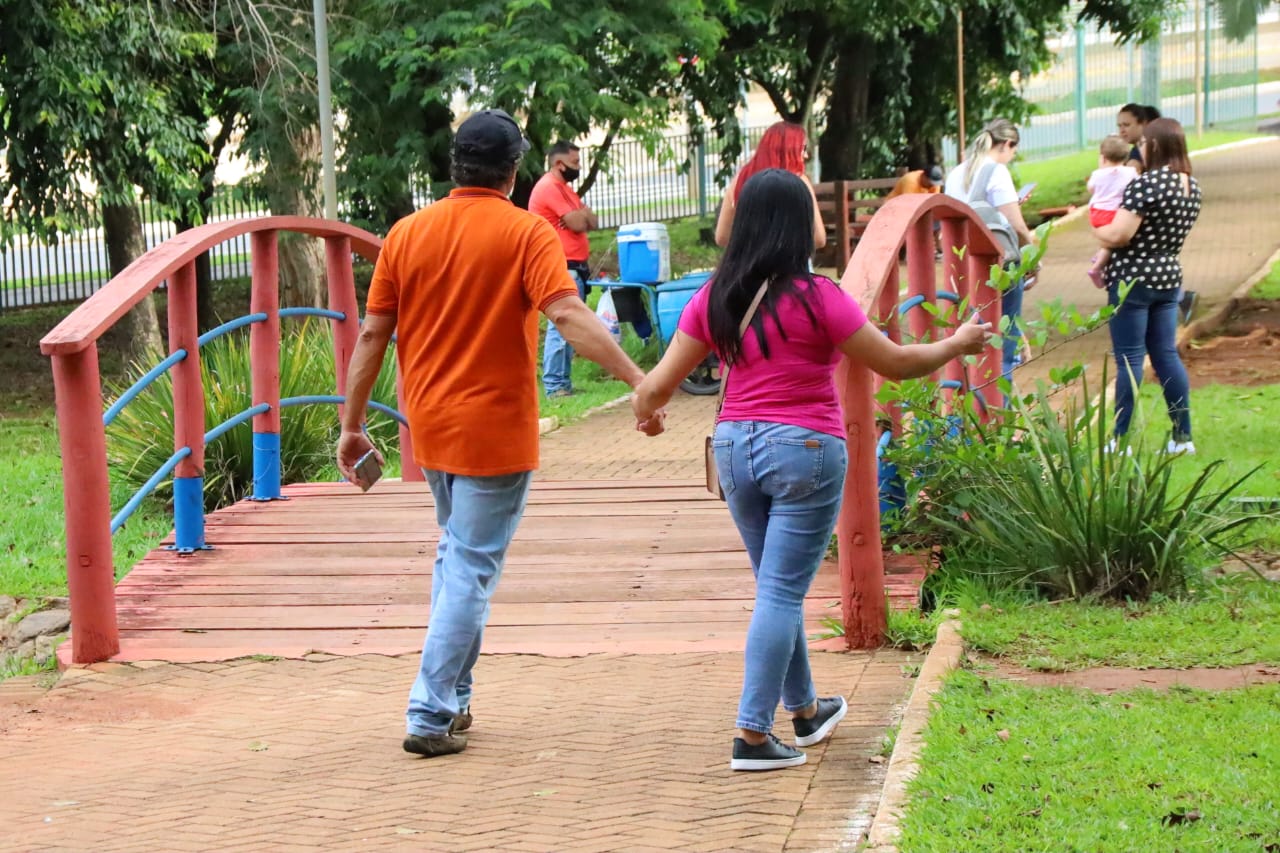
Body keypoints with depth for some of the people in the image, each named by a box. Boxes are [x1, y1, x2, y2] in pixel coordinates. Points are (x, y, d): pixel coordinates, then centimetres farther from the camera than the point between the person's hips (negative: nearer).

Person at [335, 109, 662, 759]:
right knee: (472, 570, 1)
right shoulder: (526, 232, -10)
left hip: (430, 429, 5)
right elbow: (568, 314, -24)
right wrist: (638, 379, -28)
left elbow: (373, 334, 3)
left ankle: (450, 699, 24)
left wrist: (352, 424, 9)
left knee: (455, 553, 23)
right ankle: (430, 716, -2)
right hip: (495, 430, -5)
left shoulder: (408, 233, 2)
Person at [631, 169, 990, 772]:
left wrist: (644, 411, 27)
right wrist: (957, 344, 11)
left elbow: (659, 383, 4)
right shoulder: (815, 298, -13)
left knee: (778, 587, 20)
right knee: (782, 593, -2)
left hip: (735, 448, 6)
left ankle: (804, 710, 34)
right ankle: (752, 735, -4)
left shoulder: (714, 298, 1)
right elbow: (896, 363, -6)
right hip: (805, 450, -6)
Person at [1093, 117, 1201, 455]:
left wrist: (1097, 230, -1)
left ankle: (1121, 439, 1)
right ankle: (1183, 437, 14)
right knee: (1167, 354, 13)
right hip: (1169, 277, 7)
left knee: (1129, 359, -2)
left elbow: (1118, 235, -23)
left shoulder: (1145, 184, -20)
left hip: (1133, 279, -7)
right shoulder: (1192, 186, 6)